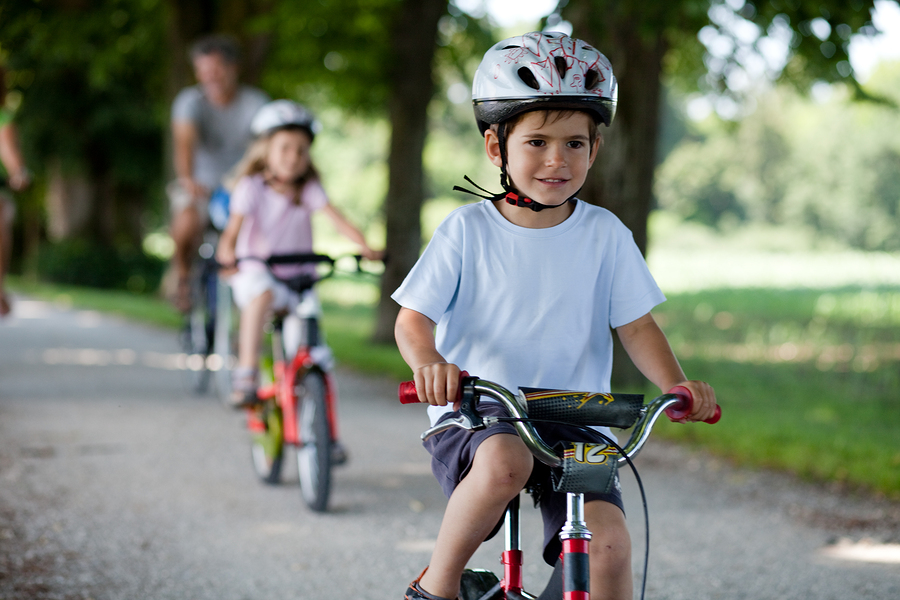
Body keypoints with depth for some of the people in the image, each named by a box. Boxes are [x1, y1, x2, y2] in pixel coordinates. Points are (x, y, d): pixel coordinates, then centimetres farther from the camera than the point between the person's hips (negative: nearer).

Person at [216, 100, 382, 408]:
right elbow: (235, 224, -16)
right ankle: (246, 376, -34)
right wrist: (227, 252, -37)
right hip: (256, 270, -5)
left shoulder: (309, 189, 4)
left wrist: (364, 246, -25)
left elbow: (335, 217, -9)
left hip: (297, 276, 5)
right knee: (260, 295, -35)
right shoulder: (252, 187, -4)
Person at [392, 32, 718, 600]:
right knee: (505, 463, -37)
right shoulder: (468, 229, -2)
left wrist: (678, 386, -14)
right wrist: (430, 363, -28)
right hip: (474, 417, -2)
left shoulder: (605, 234, 3)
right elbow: (415, 318, -5)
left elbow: (636, 325, 5)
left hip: (573, 423, 2)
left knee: (609, 546, -19)